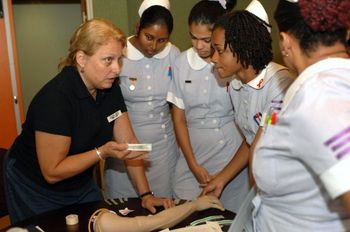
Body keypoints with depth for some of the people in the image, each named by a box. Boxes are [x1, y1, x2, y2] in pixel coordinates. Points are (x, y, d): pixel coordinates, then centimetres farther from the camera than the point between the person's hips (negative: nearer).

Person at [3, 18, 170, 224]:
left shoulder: (110, 89, -9)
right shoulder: (55, 99, -30)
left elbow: (128, 142, -8)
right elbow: (52, 172, -26)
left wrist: (146, 195, -13)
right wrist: (103, 152, -35)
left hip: (82, 186, 6)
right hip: (36, 192, -6)